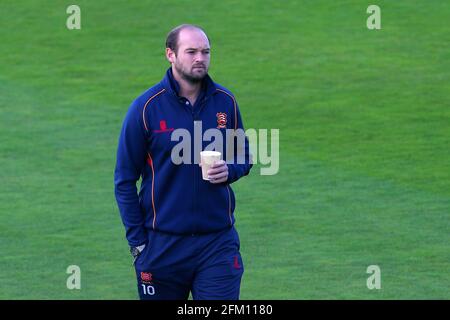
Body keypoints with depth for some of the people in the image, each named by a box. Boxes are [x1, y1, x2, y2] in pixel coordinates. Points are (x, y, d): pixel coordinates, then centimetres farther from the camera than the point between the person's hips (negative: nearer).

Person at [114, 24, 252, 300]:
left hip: (218, 242, 1)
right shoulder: (146, 107, -6)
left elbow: (245, 156, 17)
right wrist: (137, 241, -5)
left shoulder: (225, 101, 3)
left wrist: (230, 170, -7)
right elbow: (125, 180, -2)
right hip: (163, 243, -1)